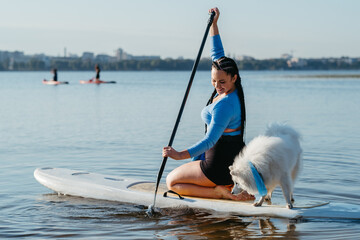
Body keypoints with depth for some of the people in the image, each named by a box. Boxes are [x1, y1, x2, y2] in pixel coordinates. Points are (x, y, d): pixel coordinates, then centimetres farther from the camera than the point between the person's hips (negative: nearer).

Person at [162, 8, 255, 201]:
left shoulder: (224, 105, -25)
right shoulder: (231, 89, 0)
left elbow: (210, 140, -30)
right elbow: (217, 54, 11)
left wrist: (180, 155, -36)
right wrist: (214, 24, 11)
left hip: (221, 167, -10)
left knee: (172, 182, 9)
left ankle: (219, 192, -7)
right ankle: (228, 188, 15)